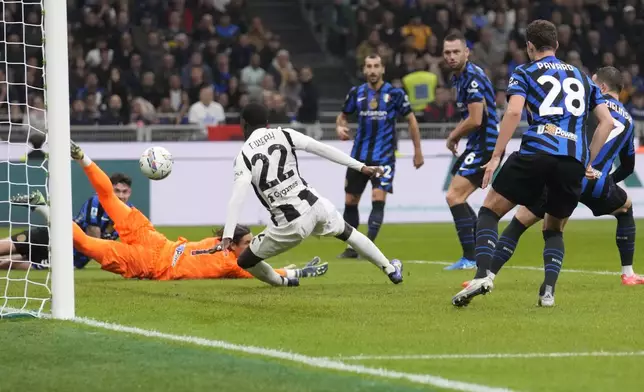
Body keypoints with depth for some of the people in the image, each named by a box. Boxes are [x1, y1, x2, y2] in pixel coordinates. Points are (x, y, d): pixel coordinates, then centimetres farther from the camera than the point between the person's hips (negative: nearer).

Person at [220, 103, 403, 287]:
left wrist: (227, 235, -21)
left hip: (290, 223, -4)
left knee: (245, 261, 15)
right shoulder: (283, 134, 4)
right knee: (347, 232, 33)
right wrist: (360, 166, 2)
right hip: (314, 204, 4)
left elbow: (237, 197, -16)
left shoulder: (244, 156, -5)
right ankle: (390, 269, 40)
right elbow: (322, 149, 0)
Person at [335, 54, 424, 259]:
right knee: (350, 201, 6)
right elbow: (343, 115, 18)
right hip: (359, 155, 4)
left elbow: (411, 120, 4)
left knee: (378, 199, -17)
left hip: (383, 157, -4)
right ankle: (352, 247, 20)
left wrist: (418, 151, 4)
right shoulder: (357, 93, 4)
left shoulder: (395, 94, -4)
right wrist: (340, 127, -6)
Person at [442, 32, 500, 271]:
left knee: (454, 196, -15)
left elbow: (475, 120, -22)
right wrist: (457, 135, 12)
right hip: (477, 146, 11)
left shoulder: (473, 77, -17)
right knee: (457, 198, 16)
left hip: (485, 145, -11)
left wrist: (453, 136, -6)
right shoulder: (458, 77, 14)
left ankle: (470, 258, -15)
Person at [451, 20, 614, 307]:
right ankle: (548, 290, 0)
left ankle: (483, 275, -12)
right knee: (554, 230, 22)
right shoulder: (582, 77, 25)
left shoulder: (524, 73, 13)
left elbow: (513, 112, -4)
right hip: (574, 160, 3)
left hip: (536, 153, -3)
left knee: (489, 211, 10)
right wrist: (588, 163, 23)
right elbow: (607, 121, 18)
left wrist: (496, 157, -3)